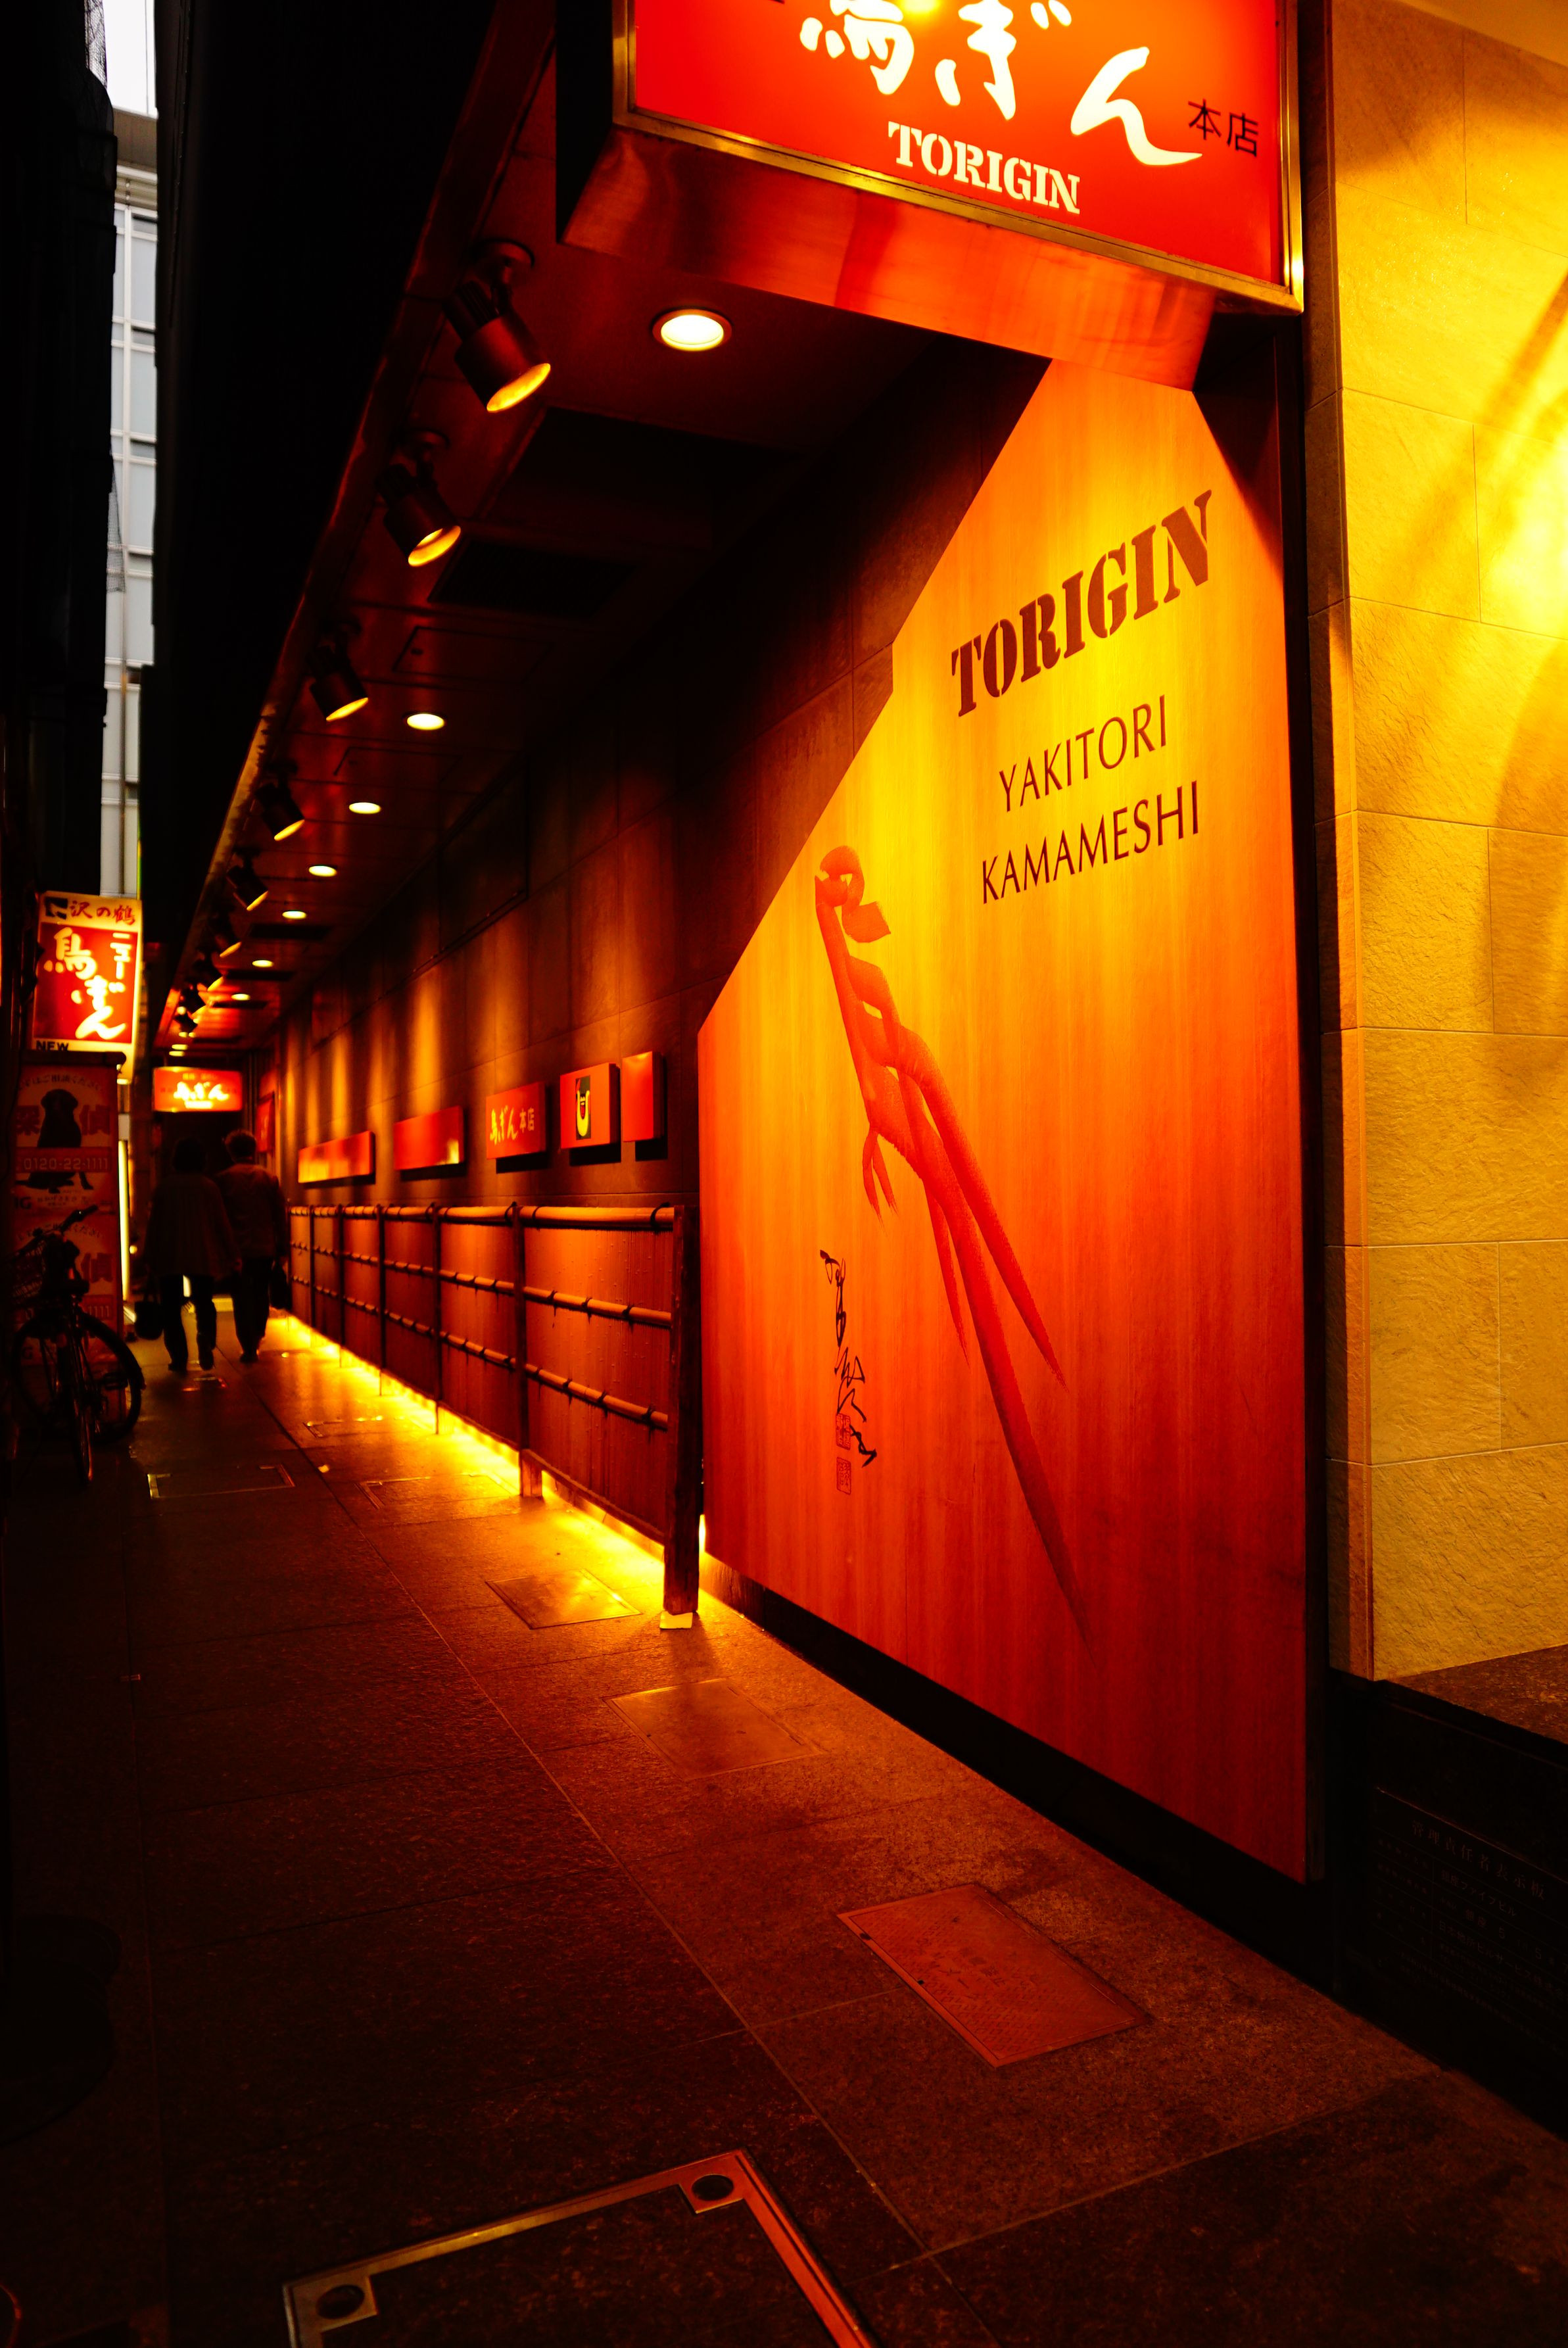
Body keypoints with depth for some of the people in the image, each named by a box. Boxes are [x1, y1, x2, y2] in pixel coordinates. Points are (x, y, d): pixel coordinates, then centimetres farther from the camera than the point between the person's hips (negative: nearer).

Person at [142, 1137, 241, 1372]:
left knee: (171, 1307, 7)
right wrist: (232, 1256, 7)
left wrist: (149, 1256, 12)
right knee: (204, 1304, 9)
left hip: (169, 1256, 0)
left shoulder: (164, 1187, 2)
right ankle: (205, 1341, -16)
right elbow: (222, 1223, 2)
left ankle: (178, 1356, 1)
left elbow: (154, 1223, 4)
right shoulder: (209, 1186, 0)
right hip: (203, 1256, 0)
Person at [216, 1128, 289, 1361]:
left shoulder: (223, 1179, -3)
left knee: (242, 1298, 3)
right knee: (261, 1294, 19)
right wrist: (282, 1248, 8)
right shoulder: (269, 1178, 1)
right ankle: (257, 1338, 29)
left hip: (236, 1248, -2)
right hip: (265, 1247, 2)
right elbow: (280, 1216, 2)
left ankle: (248, 1348, 0)